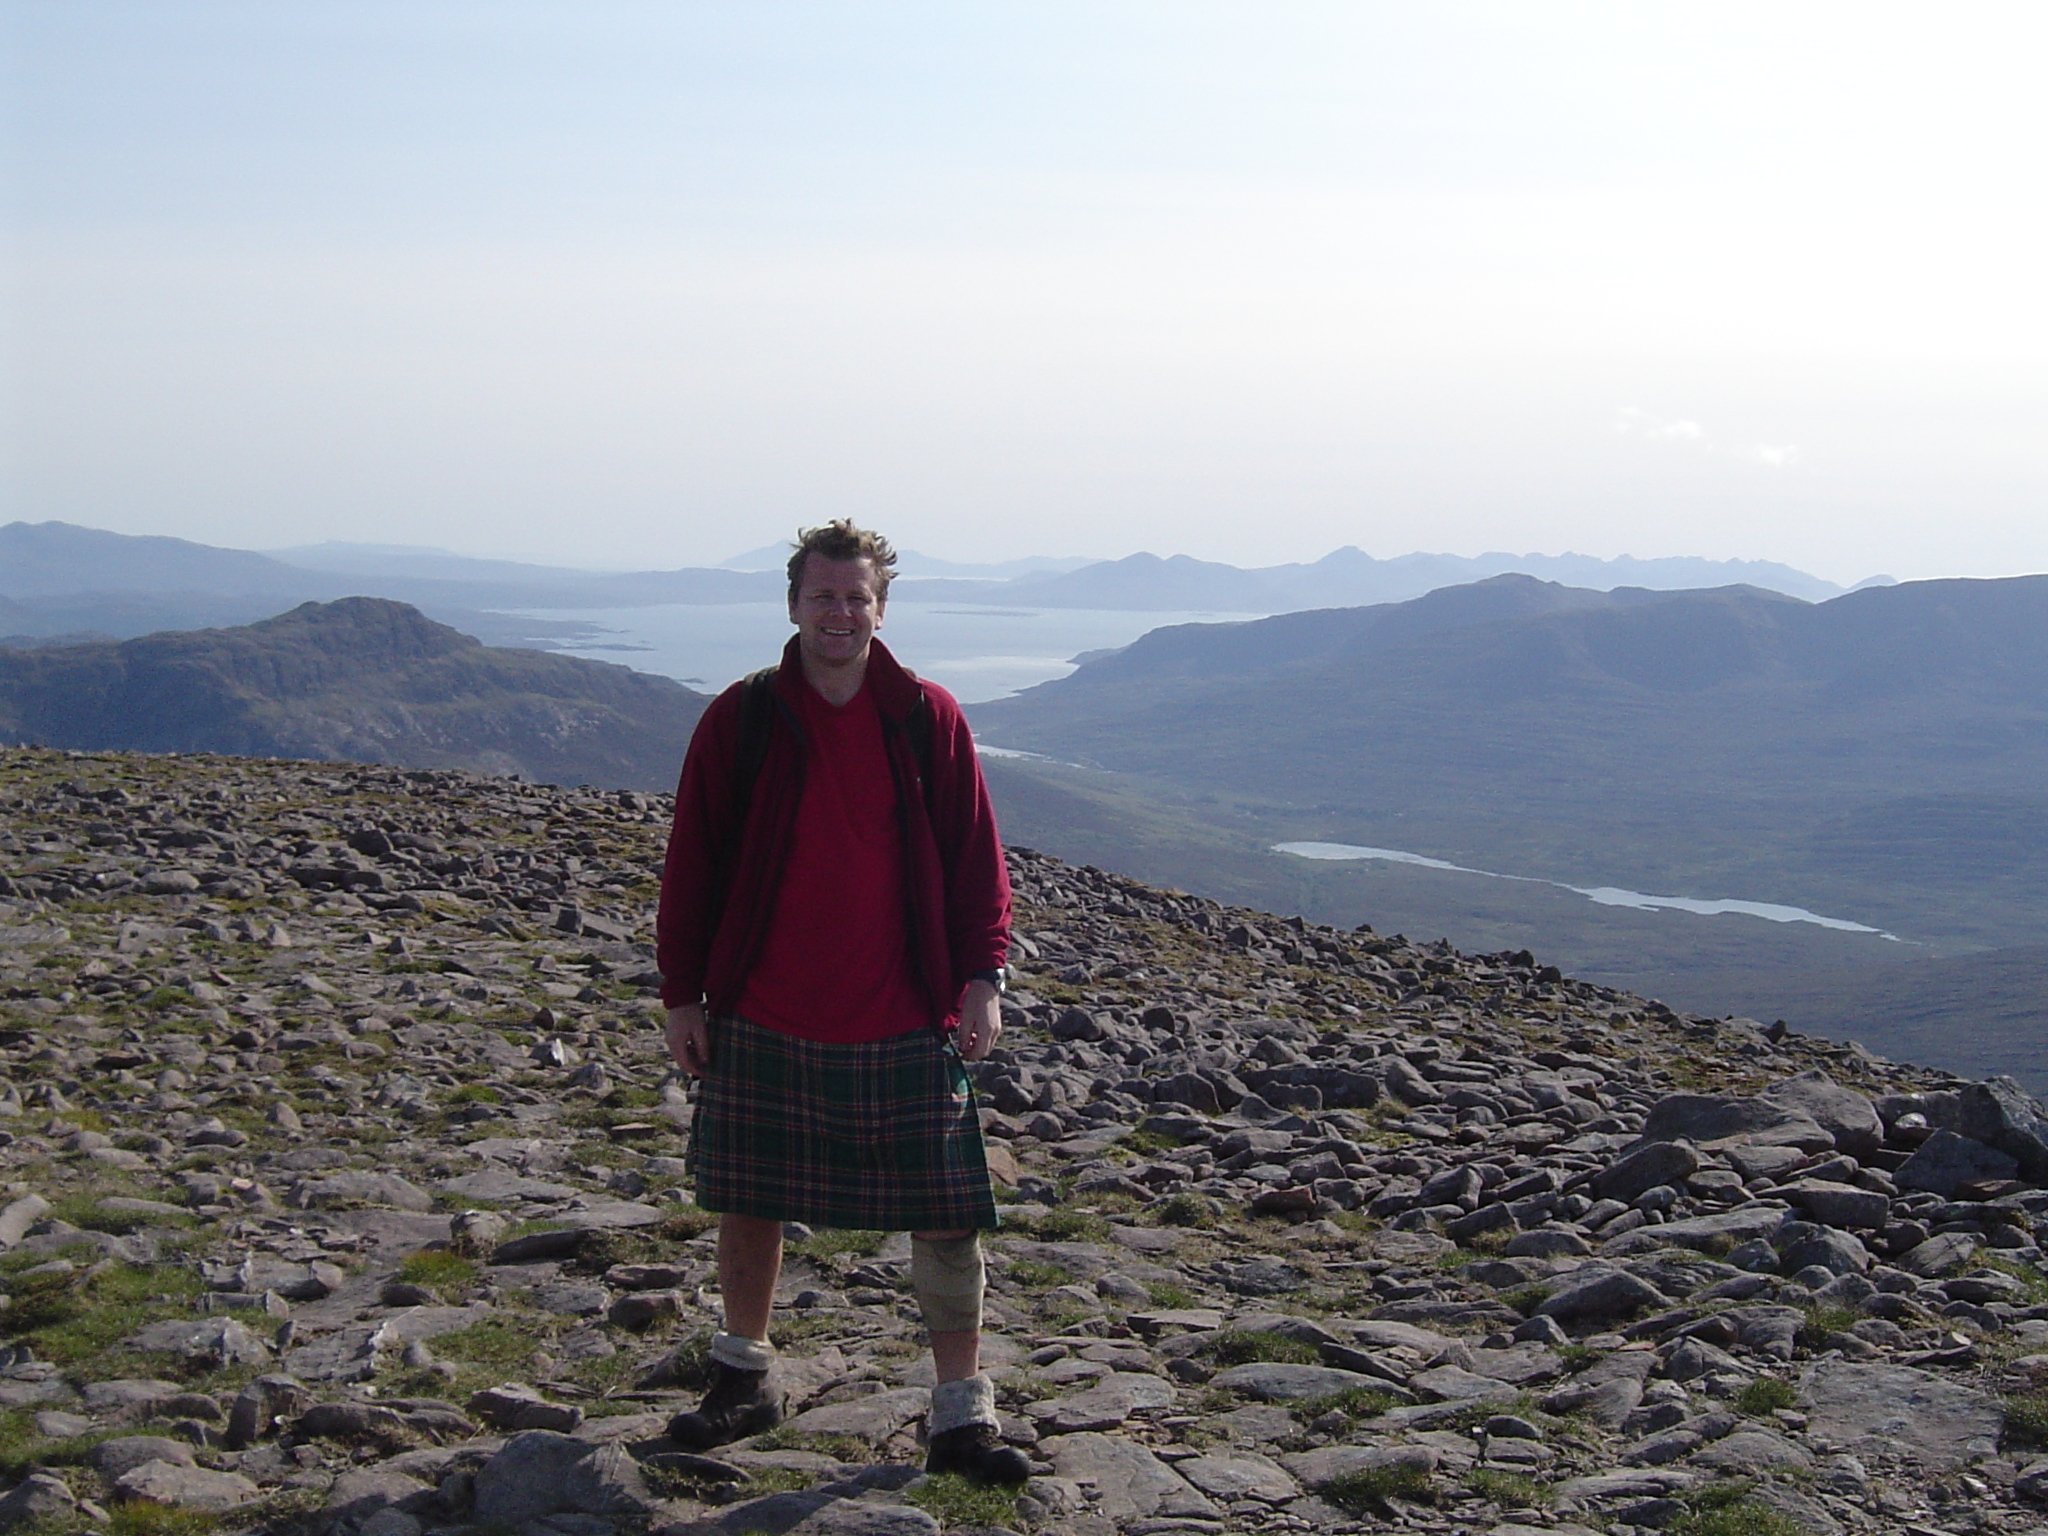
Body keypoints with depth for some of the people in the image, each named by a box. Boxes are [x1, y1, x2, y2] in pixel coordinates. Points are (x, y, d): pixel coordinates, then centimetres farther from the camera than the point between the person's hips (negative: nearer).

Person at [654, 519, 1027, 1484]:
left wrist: (981, 977, -3)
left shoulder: (927, 720, 0)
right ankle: (746, 1377, 33)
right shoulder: (739, 720, -1)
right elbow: (691, 865, 3)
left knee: (947, 1220, 0)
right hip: (760, 1024, 1)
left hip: (904, 1026, -1)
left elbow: (974, 859, 4)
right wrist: (681, 994, 3)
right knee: (747, 1206, 13)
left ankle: (961, 1413, 11)